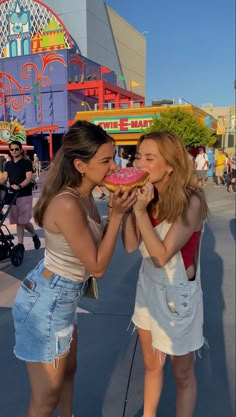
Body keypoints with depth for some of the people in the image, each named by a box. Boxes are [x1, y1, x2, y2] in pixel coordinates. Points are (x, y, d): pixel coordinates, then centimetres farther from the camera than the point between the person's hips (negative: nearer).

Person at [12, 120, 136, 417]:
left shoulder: (84, 195, -1)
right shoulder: (68, 204, -29)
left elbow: (97, 241, 7)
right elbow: (97, 267, -21)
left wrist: (119, 209, -4)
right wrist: (117, 214, -21)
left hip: (61, 298, 9)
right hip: (46, 302, -9)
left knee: (68, 370, 29)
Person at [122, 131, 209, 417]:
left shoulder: (190, 201, -23)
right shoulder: (149, 196, -6)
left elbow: (161, 255, -26)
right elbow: (130, 245, -8)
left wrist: (141, 211, -31)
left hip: (178, 294, -6)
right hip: (148, 286, 6)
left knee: (182, 373, 16)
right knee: (151, 364, 25)